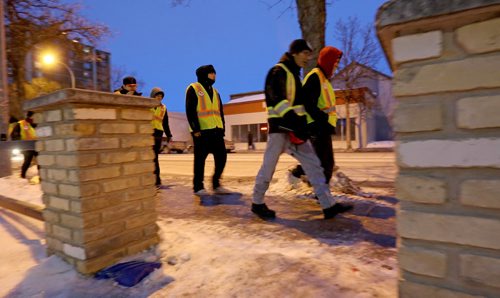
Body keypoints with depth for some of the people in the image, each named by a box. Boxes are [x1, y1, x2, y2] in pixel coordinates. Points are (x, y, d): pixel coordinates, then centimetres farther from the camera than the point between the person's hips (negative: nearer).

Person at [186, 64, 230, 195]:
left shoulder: (214, 91, 22)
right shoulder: (193, 89, 1)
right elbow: (190, 111, -9)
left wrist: (222, 128, 13)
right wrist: (195, 129, -16)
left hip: (216, 130, 7)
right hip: (201, 131, -7)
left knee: (221, 157, 4)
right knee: (200, 159, -1)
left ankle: (216, 184, 19)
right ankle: (198, 187, 10)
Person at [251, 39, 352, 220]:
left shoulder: (295, 75, 22)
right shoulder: (279, 71, -6)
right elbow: (277, 99, -20)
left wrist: (301, 125, 18)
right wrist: (294, 121, -28)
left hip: (294, 128, 9)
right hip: (280, 126, -8)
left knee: (313, 164, 2)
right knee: (269, 167, 0)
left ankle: (329, 206, 4)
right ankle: (257, 203, 18)